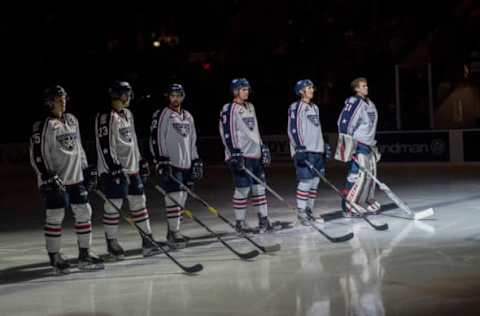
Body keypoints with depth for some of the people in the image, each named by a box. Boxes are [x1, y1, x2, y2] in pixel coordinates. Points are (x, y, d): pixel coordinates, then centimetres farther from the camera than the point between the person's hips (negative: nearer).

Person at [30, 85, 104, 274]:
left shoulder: (72, 120, 12)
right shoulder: (43, 125, -8)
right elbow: (36, 155, -11)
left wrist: (86, 169, 17)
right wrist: (47, 176, -18)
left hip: (76, 177, 7)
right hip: (55, 180, -7)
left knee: (84, 212, 6)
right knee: (55, 217, -3)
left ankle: (84, 255, 15)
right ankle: (55, 257, 9)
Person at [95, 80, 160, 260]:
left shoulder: (127, 114, 15)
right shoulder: (105, 117, -13)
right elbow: (104, 145, -19)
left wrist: (141, 161, 22)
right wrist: (114, 167, -23)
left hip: (132, 168, 9)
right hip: (114, 169, -9)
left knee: (139, 202, 8)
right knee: (113, 205, -3)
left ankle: (147, 241, 13)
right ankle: (112, 244, 8)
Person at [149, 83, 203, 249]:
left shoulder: (188, 116, 17)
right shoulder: (161, 115, -5)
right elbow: (155, 139, -10)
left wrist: (196, 161, 17)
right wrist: (161, 161, -17)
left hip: (186, 164, 7)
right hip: (170, 164, -7)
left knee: (181, 198, 9)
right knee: (174, 197, -11)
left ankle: (173, 231, 19)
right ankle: (174, 232, -5)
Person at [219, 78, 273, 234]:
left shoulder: (250, 107, 17)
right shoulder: (229, 109, -8)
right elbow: (227, 133, -13)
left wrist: (263, 148, 19)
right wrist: (235, 154, -19)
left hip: (255, 154, 7)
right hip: (241, 155, -7)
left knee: (259, 187, 8)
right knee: (243, 189, -5)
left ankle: (263, 219, 16)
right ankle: (240, 222, 5)